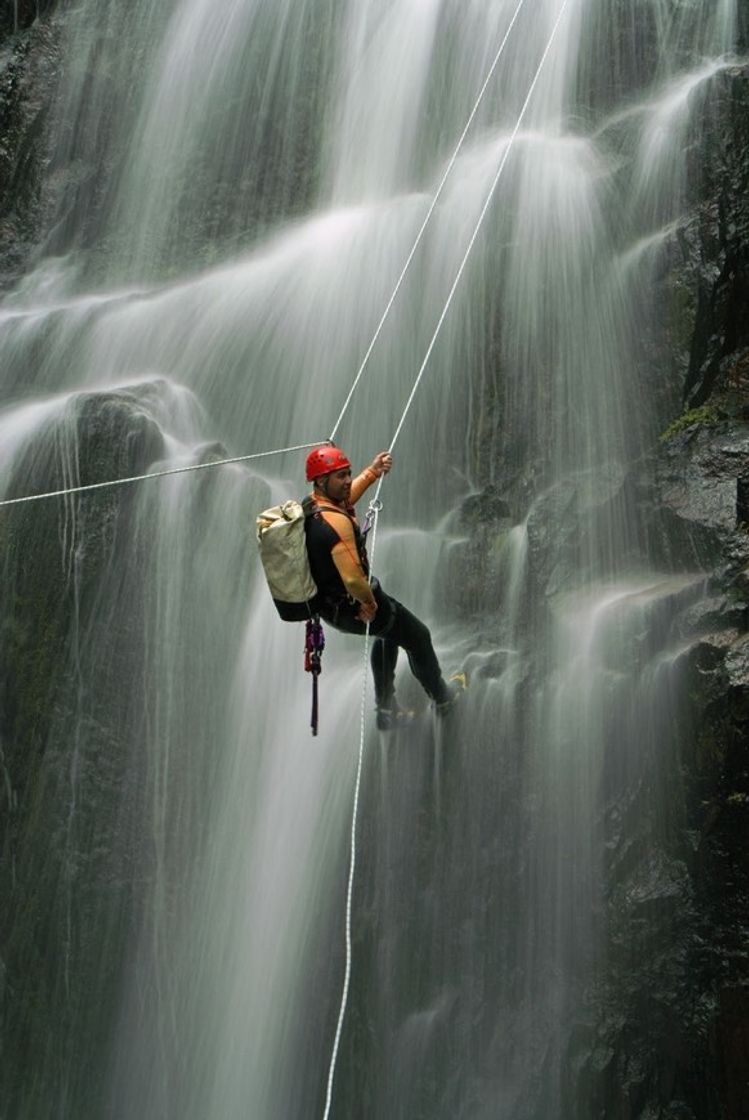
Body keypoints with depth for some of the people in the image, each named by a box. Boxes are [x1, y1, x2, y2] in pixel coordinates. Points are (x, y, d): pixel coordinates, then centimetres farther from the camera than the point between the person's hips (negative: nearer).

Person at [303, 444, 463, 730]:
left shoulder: (309, 504, -5)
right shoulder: (336, 521, -33)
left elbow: (343, 498, 19)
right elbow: (353, 579, -39)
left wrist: (372, 471, 15)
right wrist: (369, 601, -20)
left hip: (325, 604, 9)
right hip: (352, 606, -9)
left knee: (389, 634, 34)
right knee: (418, 637, 18)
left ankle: (387, 710, 40)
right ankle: (442, 697, 41)